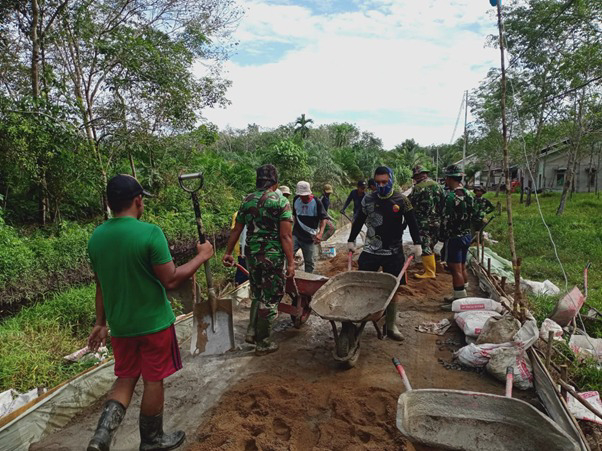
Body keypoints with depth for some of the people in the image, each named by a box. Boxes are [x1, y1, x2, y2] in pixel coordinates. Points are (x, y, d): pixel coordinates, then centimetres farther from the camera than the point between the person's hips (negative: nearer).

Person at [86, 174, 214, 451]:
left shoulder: (96, 237, -1)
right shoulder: (150, 233, -22)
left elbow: (101, 285, 8)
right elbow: (170, 280, -20)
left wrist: (100, 323, 18)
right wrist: (201, 256, -9)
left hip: (120, 324, 6)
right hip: (153, 322, -5)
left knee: (126, 378, 22)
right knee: (153, 380, 12)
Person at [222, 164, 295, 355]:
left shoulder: (247, 201, 6)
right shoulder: (280, 201, -10)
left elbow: (236, 230, 10)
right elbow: (285, 236, -15)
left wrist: (228, 252, 20)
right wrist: (291, 262, -11)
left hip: (252, 254, 6)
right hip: (273, 256, -5)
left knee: (257, 294, 24)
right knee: (270, 298, 6)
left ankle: (252, 331, 27)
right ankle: (263, 343, 17)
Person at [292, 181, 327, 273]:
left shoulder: (316, 202, -11)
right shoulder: (296, 200, 1)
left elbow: (323, 218, -10)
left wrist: (320, 233, -24)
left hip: (310, 238, -2)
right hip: (296, 235, 2)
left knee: (310, 262, 8)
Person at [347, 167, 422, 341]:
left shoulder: (401, 200, -3)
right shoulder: (368, 199, 2)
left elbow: (412, 223, 2)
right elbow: (359, 221, 12)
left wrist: (417, 244, -5)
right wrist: (351, 240, 12)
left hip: (393, 253, -1)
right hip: (370, 251, 1)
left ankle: (390, 326, 20)